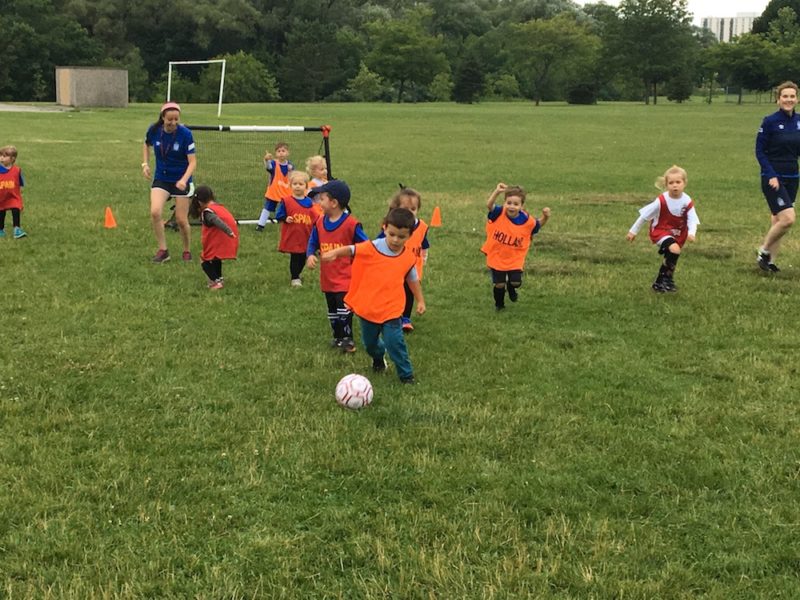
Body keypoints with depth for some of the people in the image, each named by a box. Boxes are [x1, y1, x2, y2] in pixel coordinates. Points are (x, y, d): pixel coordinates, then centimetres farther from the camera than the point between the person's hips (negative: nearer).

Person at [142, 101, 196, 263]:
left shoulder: (185, 134, -18)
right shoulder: (154, 130, -9)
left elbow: (192, 161, -18)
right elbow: (146, 145, 14)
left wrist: (184, 180, -33)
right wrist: (145, 163, 0)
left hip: (181, 181, -2)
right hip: (161, 179, 2)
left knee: (181, 220, 1)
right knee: (155, 212, -19)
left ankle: (187, 251, 25)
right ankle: (163, 250, -5)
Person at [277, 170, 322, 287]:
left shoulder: (310, 203, 5)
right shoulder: (286, 201, -6)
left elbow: (315, 218, 12)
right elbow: (278, 215, -3)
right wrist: (286, 219, -20)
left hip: (306, 237, 4)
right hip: (292, 236, -4)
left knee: (303, 258, 13)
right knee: (295, 258, 0)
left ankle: (297, 275, 33)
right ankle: (295, 278, 14)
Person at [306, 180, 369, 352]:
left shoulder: (351, 224, -16)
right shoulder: (320, 223, 0)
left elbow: (366, 246, -10)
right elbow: (313, 242, 7)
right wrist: (310, 255, -13)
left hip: (345, 277, -6)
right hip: (327, 277, 6)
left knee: (344, 308, -8)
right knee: (332, 310, 16)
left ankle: (347, 338, 4)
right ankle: (338, 336, 30)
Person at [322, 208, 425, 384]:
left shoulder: (409, 258, -6)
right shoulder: (372, 248, -15)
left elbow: (412, 280, 9)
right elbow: (351, 250, -14)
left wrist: (420, 301, 14)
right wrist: (335, 253, -34)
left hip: (391, 310, -1)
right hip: (367, 308, 1)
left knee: (394, 342, -11)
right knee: (370, 342, 20)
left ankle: (406, 375, 7)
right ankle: (378, 359, 52)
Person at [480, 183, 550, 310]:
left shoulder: (527, 220, -15)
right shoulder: (499, 213, -19)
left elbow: (538, 225, 4)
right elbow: (489, 205, -37)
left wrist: (545, 217, -17)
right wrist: (497, 192, -53)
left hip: (515, 259, 0)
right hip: (496, 256, 0)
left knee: (516, 282, -6)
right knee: (499, 284, 8)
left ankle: (511, 288, 33)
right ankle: (499, 304, 37)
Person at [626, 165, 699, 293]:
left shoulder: (687, 201, -15)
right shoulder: (661, 201, -22)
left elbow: (692, 220, -20)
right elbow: (644, 215, -12)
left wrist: (691, 233, -42)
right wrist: (633, 231, -6)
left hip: (678, 235, 5)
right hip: (660, 230, -4)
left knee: (672, 259, 11)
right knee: (675, 250, -30)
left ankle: (659, 283, 33)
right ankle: (666, 278, -13)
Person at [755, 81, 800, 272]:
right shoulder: (770, 121, -10)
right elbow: (760, 151, -9)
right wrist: (771, 175, -17)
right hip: (773, 178, -6)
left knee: (778, 220, 10)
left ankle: (770, 260, 20)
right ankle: (764, 252, 4)